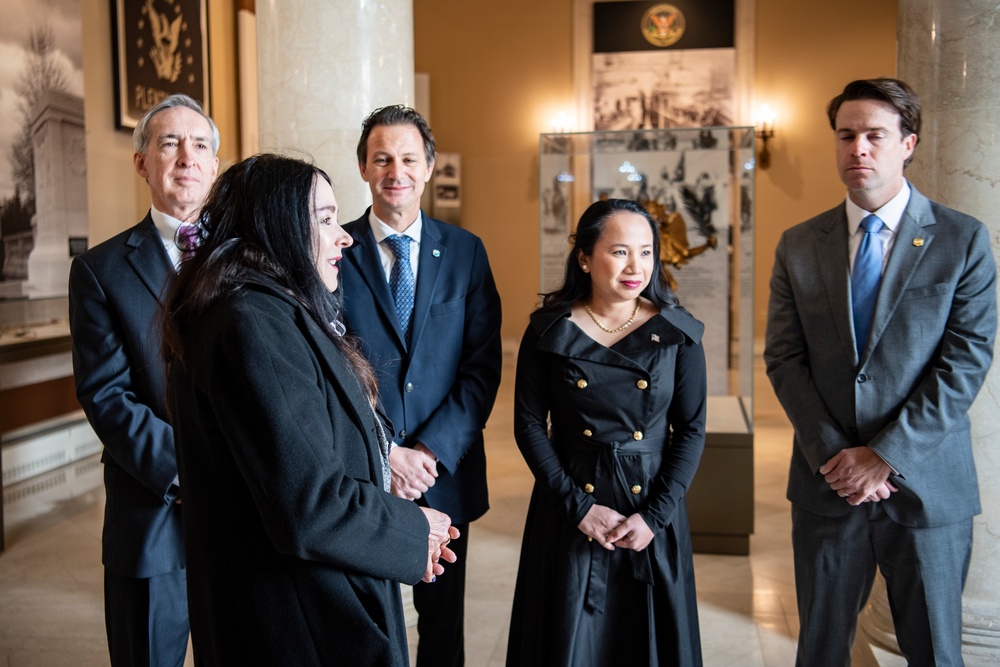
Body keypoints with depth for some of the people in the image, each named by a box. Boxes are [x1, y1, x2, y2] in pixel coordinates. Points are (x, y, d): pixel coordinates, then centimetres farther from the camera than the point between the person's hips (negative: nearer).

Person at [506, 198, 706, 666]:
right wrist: (579, 507, -11)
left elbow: (692, 429, -3)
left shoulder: (678, 333, -4)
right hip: (569, 518, 0)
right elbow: (529, 425, -5)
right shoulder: (548, 331, -6)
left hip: (653, 510, 1)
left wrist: (655, 516, -11)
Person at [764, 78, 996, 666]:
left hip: (926, 482, -2)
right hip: (827, 482, 2)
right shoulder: (799, 246, 4)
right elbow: (784, 358, 0)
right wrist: (833, 452, -10)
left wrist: (886, 455, -14)